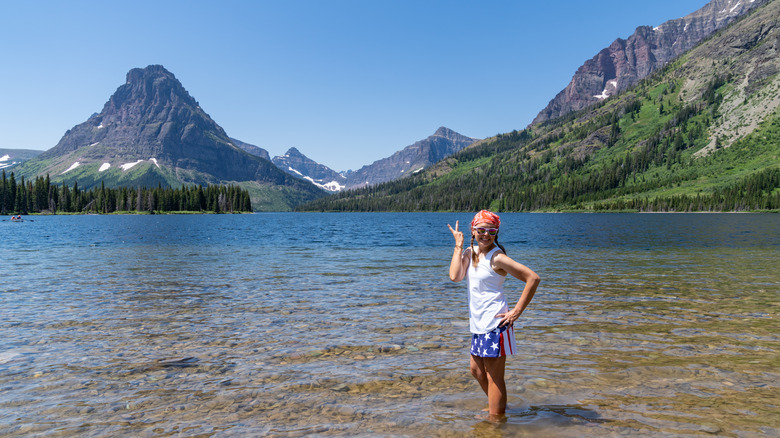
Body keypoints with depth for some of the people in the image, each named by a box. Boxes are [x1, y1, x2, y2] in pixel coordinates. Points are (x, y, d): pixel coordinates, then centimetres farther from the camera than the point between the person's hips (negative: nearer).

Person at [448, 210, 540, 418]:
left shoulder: (496, 257, -16)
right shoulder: (471, 252, 7)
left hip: (495, 323, -9)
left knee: (494, 377, 2)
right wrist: (458, 246, -5)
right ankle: (496, 406, 43)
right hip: (478, 323, 9)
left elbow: (533, 278, -19)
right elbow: (455, 276, -7)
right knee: (477, 371, 23)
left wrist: (517, 311, -17)